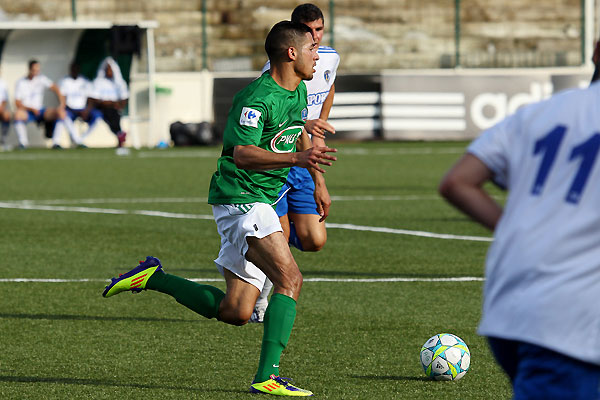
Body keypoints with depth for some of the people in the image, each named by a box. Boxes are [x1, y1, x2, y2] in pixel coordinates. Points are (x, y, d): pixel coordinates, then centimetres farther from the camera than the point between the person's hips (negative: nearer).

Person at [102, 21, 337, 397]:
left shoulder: (299, 92, 12)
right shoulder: (258, 97, -18)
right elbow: (242, 154, -27)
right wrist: (296, 158, -38)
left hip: (261, 203, 9)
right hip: (240, 199, -9)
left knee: (236, 312, 5)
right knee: (291, 279, -22)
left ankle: (153, 279, 18)